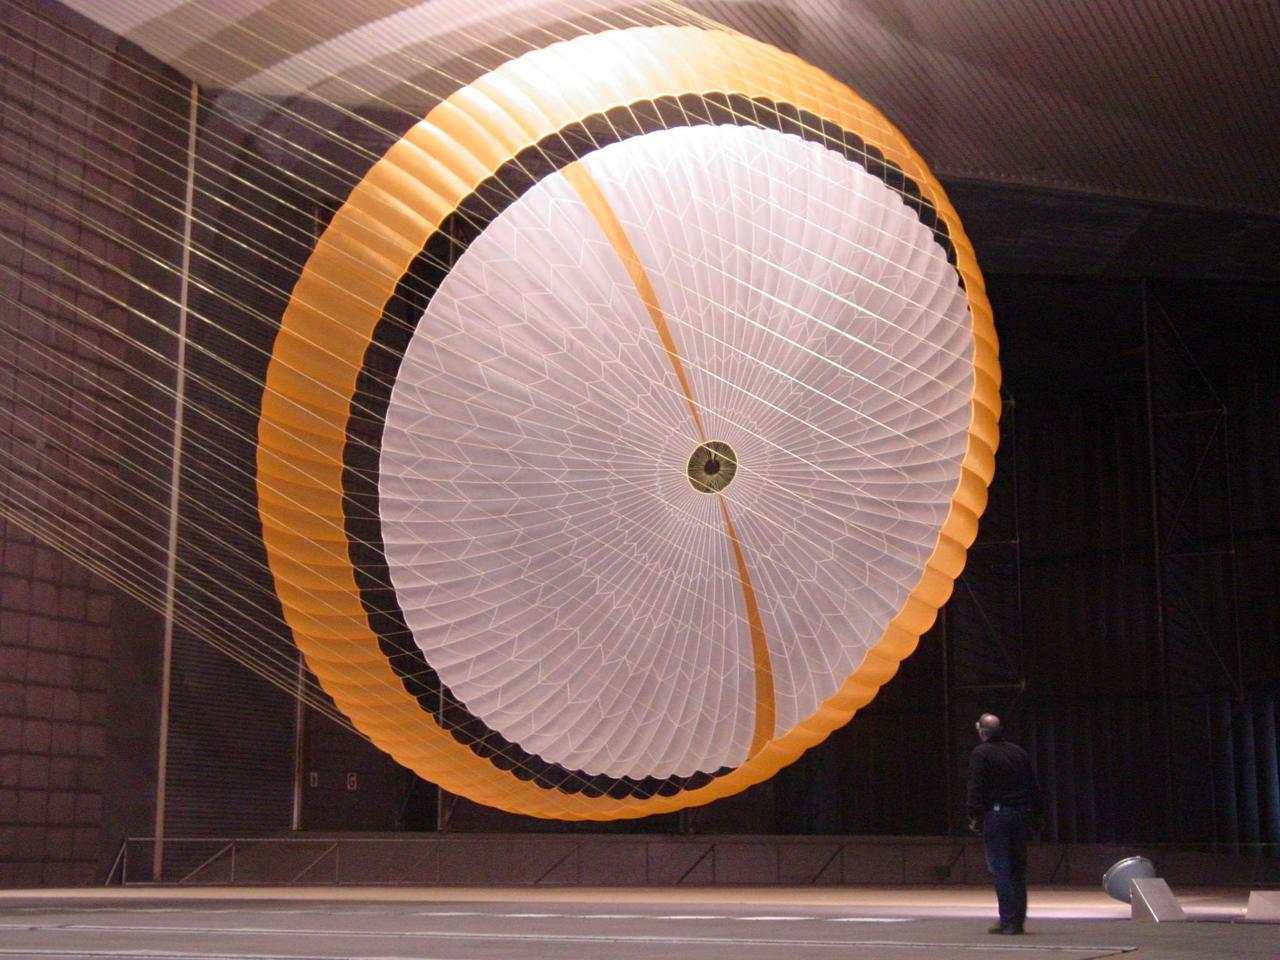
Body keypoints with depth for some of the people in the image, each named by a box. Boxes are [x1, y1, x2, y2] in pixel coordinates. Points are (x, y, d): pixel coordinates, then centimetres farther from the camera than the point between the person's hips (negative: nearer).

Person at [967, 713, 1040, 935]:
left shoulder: (981, 753, -4)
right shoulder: (1018, 752, 15)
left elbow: (976, 788, -12)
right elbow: (1033, 786, 16)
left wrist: (974, 816, -11)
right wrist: (1035, 814, 18)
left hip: (996, 814, -6)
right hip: (1020, 814, 6)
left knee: (1000, 869, -4)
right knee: (1018, 869, 11)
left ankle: (1008, 921, -9)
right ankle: (1018, 920, 11)